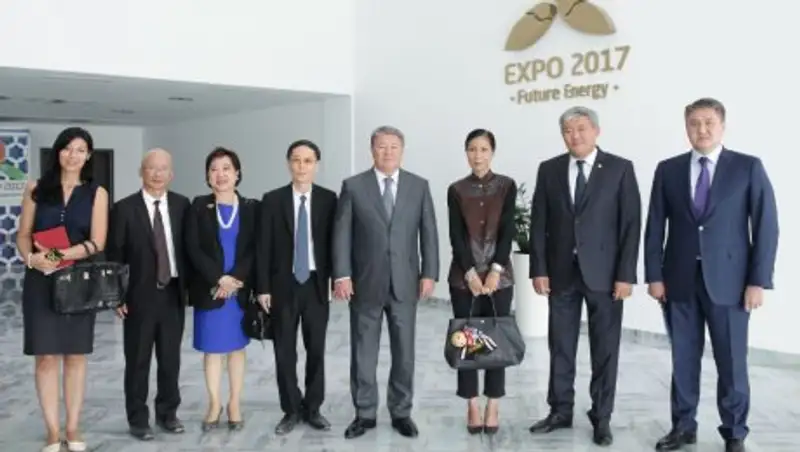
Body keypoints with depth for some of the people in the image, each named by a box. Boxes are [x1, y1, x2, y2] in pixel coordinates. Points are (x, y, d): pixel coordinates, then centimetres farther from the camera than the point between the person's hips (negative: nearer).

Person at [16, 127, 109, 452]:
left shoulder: (96, 193, 2)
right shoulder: (36, 188, 5)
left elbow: (97, 243, -5)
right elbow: (23, 234, 5)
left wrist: (61, 255, -20)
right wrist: (32, 258, -16)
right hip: (41, 281, 0)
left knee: (76, 355, 7)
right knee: (46, 357, 1)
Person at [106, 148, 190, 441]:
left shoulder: (182, 205, 3)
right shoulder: (124, 208, -5)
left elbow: (189, 246, 7)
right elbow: (114, 256, -4)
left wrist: (190, 284, 3)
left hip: (173, 292, 3)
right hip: (139, 295, -2)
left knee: (171, 358, 12)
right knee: (137, 360, 7)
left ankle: (167, 413, 27)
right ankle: (138, 419, 19)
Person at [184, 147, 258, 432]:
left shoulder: (251, 208, 3)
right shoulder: (198, 207, 3)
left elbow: (255, 249, -3)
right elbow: (193, 249, -5)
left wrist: (235, 279, -15)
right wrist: (219, 278, -14)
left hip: (240, 289, 0)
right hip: (209, 289, 0)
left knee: (236, 347, 8)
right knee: (211, 348, 6)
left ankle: (235, 404, 18)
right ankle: (214, 404, 18)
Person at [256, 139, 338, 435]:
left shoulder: (328, 199, 0)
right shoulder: (272, 200, -1)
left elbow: (334, 242, 1)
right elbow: (264, 247, -2)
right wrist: (263, 287, -6)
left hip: (317, 284, 0)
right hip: (283, 285, 0)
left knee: (316, 350, 9)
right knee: (285, 352, 6)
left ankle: (313, 408, 23)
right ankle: (292, 410, 20)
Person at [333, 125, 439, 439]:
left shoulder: (419, 186, 6)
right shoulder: (353, 186, 1)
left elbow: (428, 233, 4)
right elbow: (341, 234, -2)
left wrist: (429, 274, -3)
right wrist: (342, 275, -9)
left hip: (405, 283, 1)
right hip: (365, 283, -1)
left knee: (404, 352, 8)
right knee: (363, 352, 7)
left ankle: (401, 413, 22)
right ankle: (364, 414, 20)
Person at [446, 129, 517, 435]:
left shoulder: (507, 186, 2)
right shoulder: (456, 190, 3)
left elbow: (507, 231, -4)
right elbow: (456, 235, -3)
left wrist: (495, 270, -14)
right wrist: (470, 273, -13)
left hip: (499, 274, 0)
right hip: (464, 276, 1)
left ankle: (492, 406, 13)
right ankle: (472, 406, 13)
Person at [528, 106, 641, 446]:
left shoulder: (620, 169, -2)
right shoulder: (549, 170, 5)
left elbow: (631, 224, -5)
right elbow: (539, 223, 4)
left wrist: (625, 274, -11)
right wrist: (539, 269, -2)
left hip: (604, 273, -2)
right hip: (561, 272, 2)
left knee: (605, 349, 6)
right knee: (560, 347, 9)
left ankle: (601, 418, 19)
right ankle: (560, 411, 23)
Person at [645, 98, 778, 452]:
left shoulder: (749, 167, 0)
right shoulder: (668, 170, 7)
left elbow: (766, 226, -3)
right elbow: (655, 227, 6)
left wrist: (758, 280, -8)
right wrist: (654, 275, -1)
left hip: (727, 280, -2)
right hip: (680, 279, 2)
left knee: (732, 362, 5)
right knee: (683, 359, 9)